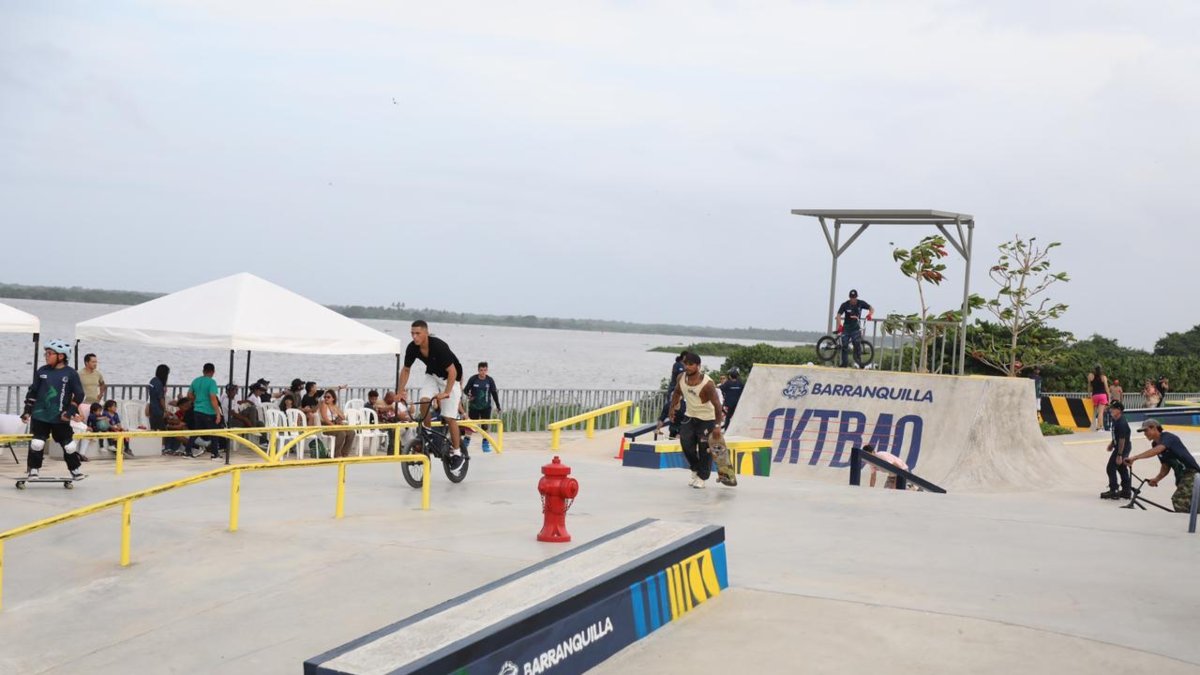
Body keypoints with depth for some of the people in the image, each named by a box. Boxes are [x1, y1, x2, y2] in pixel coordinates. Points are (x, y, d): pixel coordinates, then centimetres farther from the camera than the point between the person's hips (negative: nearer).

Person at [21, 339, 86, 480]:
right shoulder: (42, 371, 3)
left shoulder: (71, 373, -5)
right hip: (40, 415, 2)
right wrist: (27, 410, 7)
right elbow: (32, 392, 10)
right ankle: (33, 470, 11)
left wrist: (70, 411, -11)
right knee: (36, 443, -4)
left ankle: (75, 469, 20)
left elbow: (79, 395, -3)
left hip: (60, 417, -2)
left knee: (69, 445, 4)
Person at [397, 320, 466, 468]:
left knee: (449, 418, -9)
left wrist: (446, 392, -41)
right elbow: (406, 370, -1)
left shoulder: (439, 346, -33)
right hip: (432, 376, 5)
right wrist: (400, 392, -8)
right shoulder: (412, 348, -16)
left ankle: (456, 452, 5)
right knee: (424, 402, -23)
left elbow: (452, 371, -33)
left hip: (450, 378, -5)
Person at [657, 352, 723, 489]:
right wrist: (672, 408, 8)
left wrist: (718, 425, -29)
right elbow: (677, 392, 12)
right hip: (690, 416, 5)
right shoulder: (681, 378, -10)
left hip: (706, 419, -5)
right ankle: (695, 470, 25)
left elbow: (716, 404, -26)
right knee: (687, 444, 2)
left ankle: (701, 477, 13)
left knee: (705, 449, -2)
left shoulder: (707, 383, -28)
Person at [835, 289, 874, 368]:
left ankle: (858, 360, -5)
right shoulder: (845, 305, -10)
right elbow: (839, 315, -18)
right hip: (846, 327, 0)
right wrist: (840, 325, -34)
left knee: (857, 343, -15)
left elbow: (871, 308, -6)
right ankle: (844, 363, 7)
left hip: (856, 327, 0)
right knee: (844, 345, -2)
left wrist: (870, 314, -29)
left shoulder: (861, 303, -6)